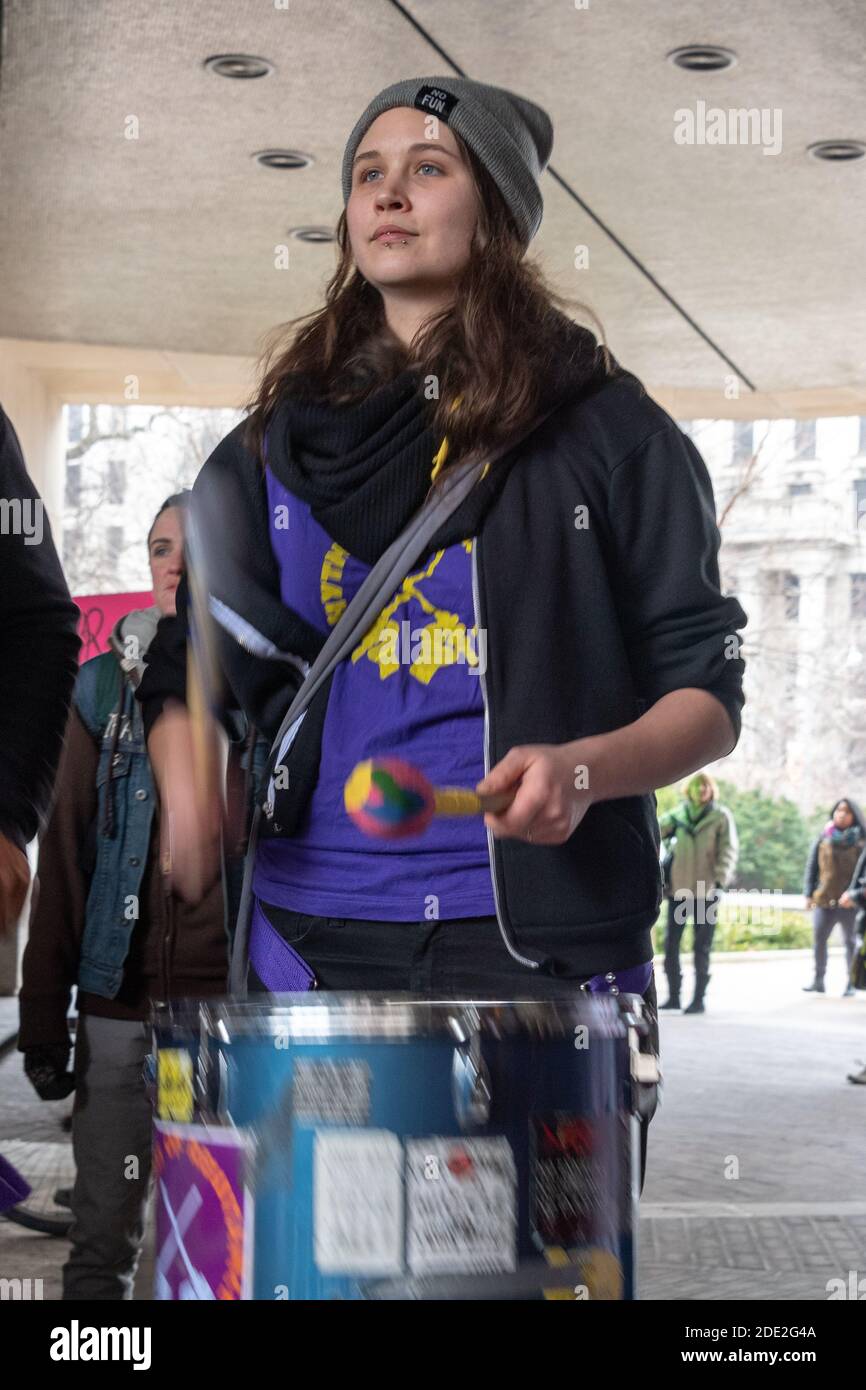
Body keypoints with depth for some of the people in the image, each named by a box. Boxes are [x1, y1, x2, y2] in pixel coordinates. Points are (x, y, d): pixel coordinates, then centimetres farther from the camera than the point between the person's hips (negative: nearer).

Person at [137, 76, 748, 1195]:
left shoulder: (605, 429, 3)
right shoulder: (278, 442, 13)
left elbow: (708, 696, 2)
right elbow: (185, 667, 16)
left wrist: (583, 769, -17)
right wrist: (192, 806, -4)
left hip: (542, 933, -2)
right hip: (314, 925, 3)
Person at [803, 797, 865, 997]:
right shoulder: (823, 839, 7)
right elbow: (812, 866, 10)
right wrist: (809, 894, 4)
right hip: (824, 900, 2)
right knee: (818, 939, 1)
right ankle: (818, 980, 10)